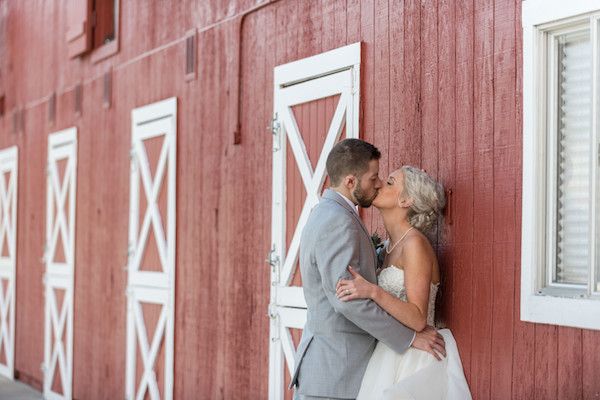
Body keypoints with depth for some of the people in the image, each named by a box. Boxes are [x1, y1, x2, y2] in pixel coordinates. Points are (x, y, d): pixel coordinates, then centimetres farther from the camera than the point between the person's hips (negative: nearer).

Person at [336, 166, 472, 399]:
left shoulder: (415, 244, -16)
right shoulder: (391, 245, 10)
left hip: (413, 360, -8)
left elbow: (418, 319, -21)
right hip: (392, 355, 8)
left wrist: (372, 292, -31)